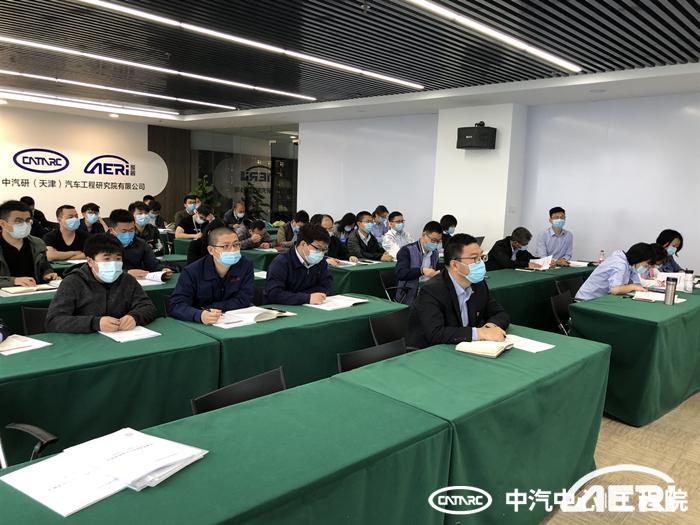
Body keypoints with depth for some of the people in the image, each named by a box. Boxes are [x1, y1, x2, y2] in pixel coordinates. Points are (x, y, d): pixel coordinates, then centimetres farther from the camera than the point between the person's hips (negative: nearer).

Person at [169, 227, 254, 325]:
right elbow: (176, 305, -17)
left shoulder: (246, 265, -3)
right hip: (198, 327, -3)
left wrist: (208, 308, -14)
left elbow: (243, 301, -7)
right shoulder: (192, 272, -9)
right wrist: (200, 315, -37)